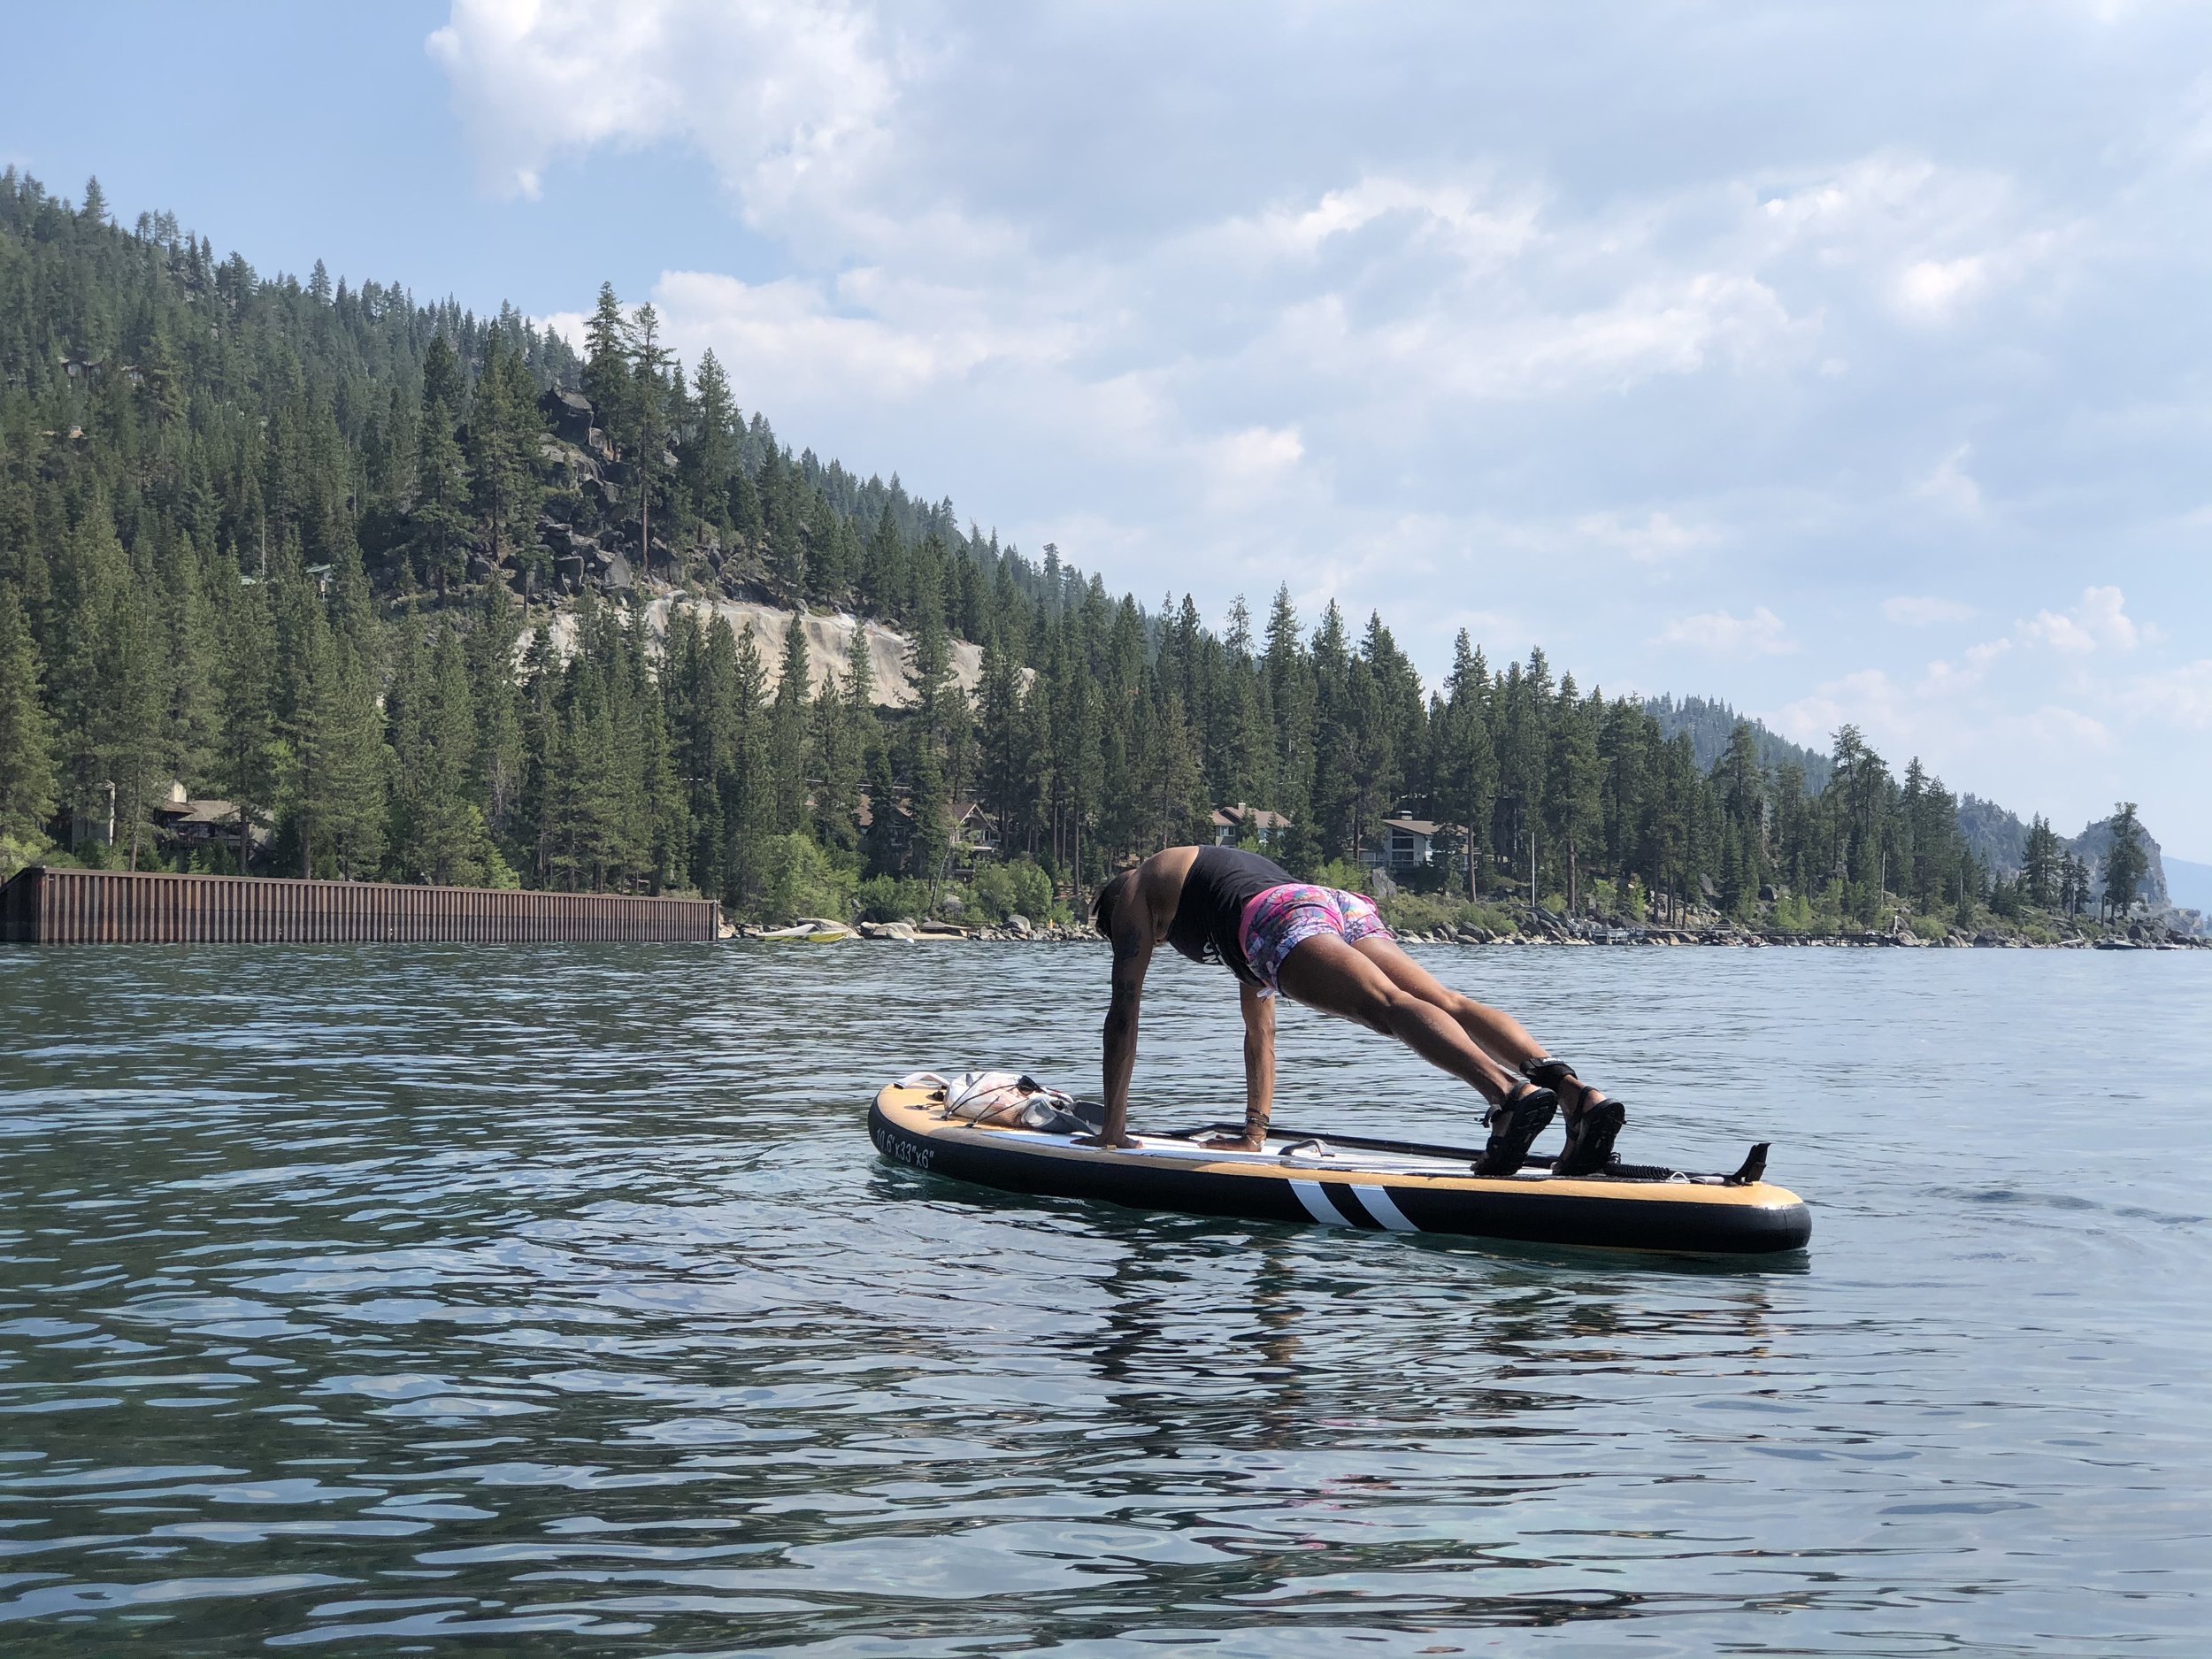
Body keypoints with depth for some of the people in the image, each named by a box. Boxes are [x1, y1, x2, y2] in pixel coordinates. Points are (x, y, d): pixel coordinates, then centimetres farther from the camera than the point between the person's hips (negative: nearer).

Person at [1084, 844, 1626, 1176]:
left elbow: (1124, 1013, 24)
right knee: (1450, 1005, -14)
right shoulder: (1224, 870, 48)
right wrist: (1254, 1133, 49)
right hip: (1344, 907, 7)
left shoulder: (1135, 890, 30)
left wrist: (1113, 1126, 27)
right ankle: (1579, 1093, -36)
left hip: (1286, 915, -7)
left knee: (1389, 1005, -29)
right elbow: (1260, 1032, 48)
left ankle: (1510, 1093, -54)